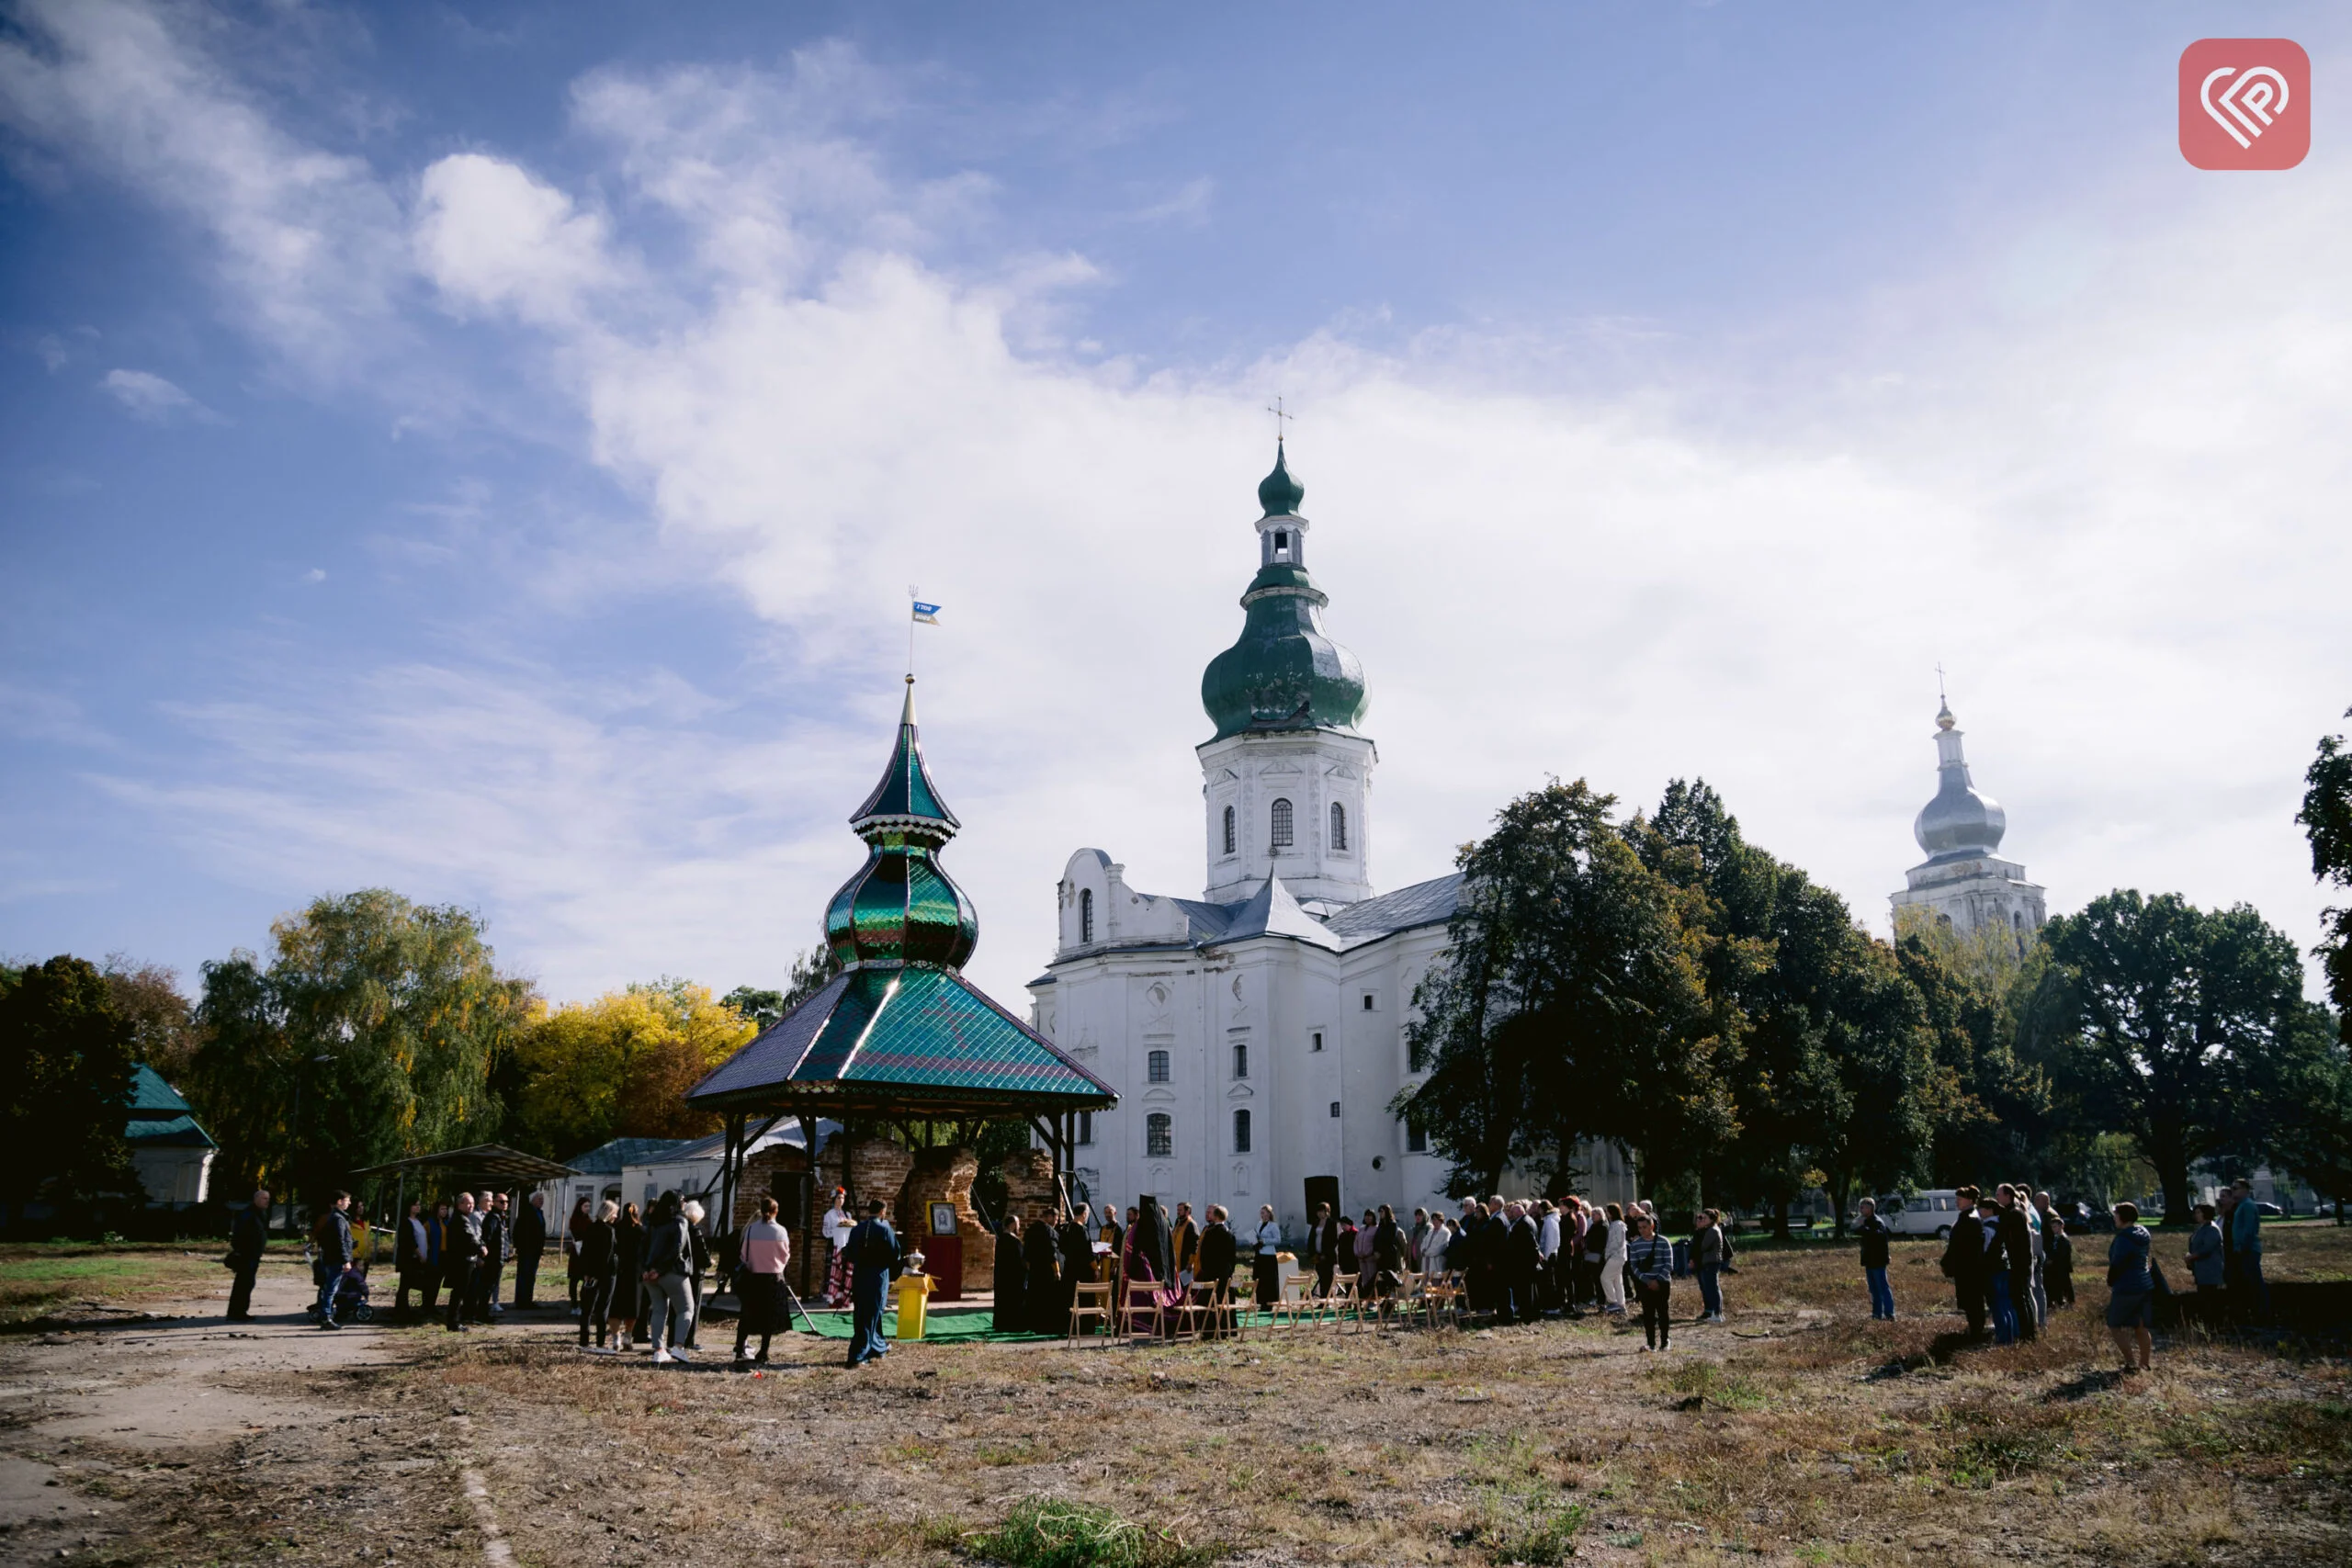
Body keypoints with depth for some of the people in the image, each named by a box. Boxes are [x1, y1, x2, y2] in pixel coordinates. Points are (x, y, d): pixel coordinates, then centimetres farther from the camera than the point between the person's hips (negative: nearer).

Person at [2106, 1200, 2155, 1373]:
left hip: (2127, 1288, -9)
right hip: (2146, 1285, 9)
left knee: (2115, 1326, 0)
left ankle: (2131, 1363, -4)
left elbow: (2117, 1264, -16)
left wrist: (2110, 1285, -4)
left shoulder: (2124, 1238, -19)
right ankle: (2144, 1364, 18)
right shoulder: (2143, 1233, 8)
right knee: (2141, 1327, 14)